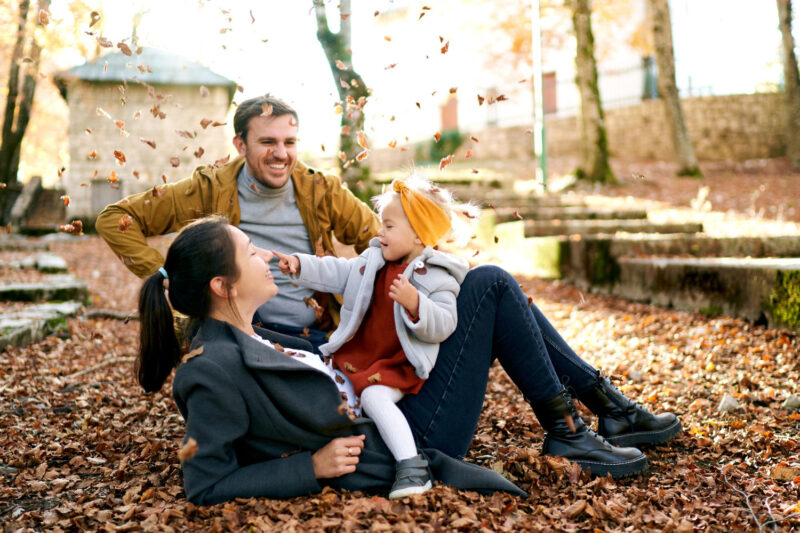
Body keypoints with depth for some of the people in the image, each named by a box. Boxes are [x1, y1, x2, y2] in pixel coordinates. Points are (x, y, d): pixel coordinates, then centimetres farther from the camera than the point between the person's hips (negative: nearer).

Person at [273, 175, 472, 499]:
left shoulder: (436, 278, -10)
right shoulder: (372, 261, 10)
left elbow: (443, 325, -21)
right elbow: (336, 273, 17)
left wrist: (415, 304, -37)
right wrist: (300, 265, 6)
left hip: (399, 365, -8)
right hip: (358, 353, 8)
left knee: (374, 396, -31)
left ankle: (412, 467, -32)